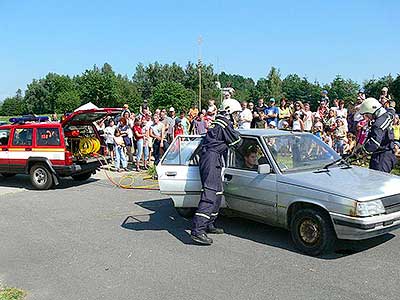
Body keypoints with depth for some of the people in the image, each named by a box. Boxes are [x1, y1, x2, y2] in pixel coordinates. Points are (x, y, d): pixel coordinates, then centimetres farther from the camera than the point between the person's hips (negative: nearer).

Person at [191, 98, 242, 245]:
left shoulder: (219, 122, 22)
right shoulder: (224, 124, -9)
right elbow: (237, 142, -6)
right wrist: (237, 134, 14)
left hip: (213, 160, 11)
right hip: (212, 158, -11)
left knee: (217, 193, 16)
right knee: (210, 194, -17)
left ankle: (208, 225, 22)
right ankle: (197, 230, -23)